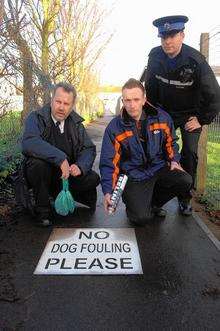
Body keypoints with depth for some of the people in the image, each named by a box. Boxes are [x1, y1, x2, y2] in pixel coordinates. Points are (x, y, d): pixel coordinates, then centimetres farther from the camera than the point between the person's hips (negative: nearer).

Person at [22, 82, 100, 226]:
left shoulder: (76, 122, 2)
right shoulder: (36, 117, -12)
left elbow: (89, 148, 0)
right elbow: (29, 143, -31)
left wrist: (80, 166, -21)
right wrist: (60, 158, -39)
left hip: (68, 173, 3)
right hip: (41, 174, -3)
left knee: (93, 179, -18)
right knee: (39, 162, -34)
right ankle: (43, 210, -13)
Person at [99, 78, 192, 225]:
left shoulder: (162, 117, -1)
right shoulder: (114, 128, -9)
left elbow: (171, 142, 18)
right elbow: (109, 163, -9)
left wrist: (174, 160, 1)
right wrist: (108, 191, -19)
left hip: (159, 168, 4)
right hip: (134, 176, -3)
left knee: (185, 181, -24)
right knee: (141, 217, -21)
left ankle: (153, 202, 4)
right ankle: (134, 202, 18)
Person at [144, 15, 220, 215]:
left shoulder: (195, 60, -24)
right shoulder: (155, 56, -12)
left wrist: (202, 120, -15)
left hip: (190, 114, -3)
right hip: (165, 112, 3)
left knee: (190, 153, -8)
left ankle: (185, 197, 6)